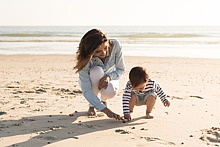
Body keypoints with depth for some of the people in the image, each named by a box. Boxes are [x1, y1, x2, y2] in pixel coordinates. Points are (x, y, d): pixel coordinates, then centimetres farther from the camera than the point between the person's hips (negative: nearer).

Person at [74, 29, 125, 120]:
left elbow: (121, 69, -15)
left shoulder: (115, 45, -30)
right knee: (97, 71, -38)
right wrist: (105, 110, -49)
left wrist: (108, 76, -38)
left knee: (110, 92, -35)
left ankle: (104, 100, 6)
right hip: (89, 81, -1)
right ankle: (92, 105, -12)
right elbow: (86, 90, -39)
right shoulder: (85, 58, -36)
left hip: (109, 77, 2)